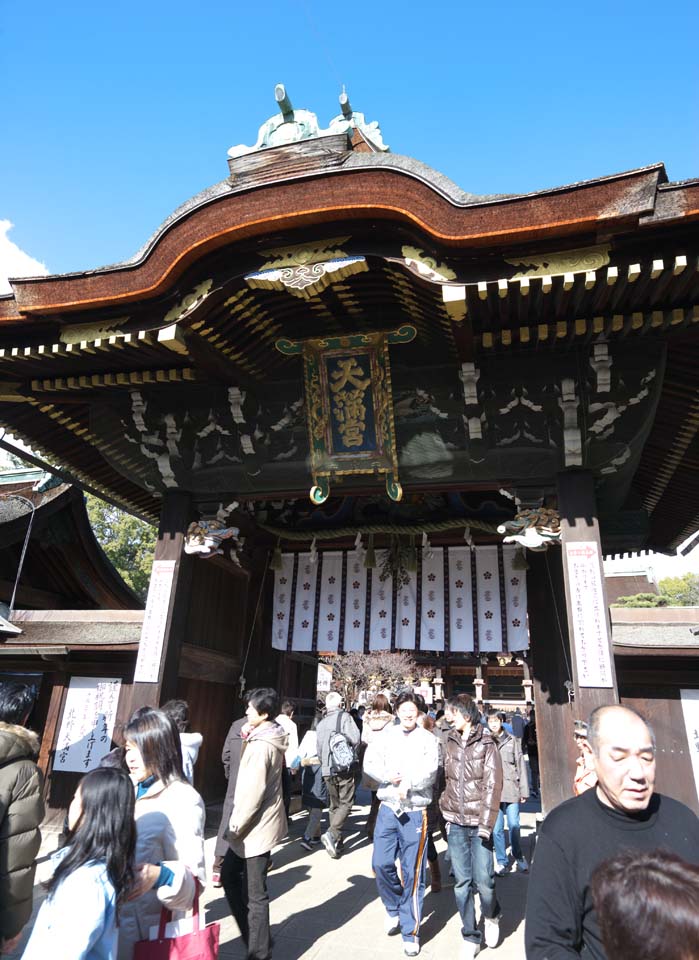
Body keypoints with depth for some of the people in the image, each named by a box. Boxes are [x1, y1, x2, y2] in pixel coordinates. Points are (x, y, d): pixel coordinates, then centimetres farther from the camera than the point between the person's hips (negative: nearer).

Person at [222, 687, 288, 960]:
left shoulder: (261, 746, -25)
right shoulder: (270, 739, 5)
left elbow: (253, 792, -25)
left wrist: (235, 825, -14)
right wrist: (247, 740, 0)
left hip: (257, 826, -10)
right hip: (260, 823, 10)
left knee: (254, 893, 4)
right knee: (230, 875, 22)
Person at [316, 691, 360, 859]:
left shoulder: (321, 723, 10)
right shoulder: (344, 717, -5)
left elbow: (319, 749, 15)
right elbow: (355, 739, -15)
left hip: (327, 770, 5)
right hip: (344, 768, -5)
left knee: (334, 805, 16)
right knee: (345, 803, 2)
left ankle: (336, 843, 17)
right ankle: (332, 833, -16)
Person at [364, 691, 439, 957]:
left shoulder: (428, 739, -2)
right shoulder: (386, 736, 4)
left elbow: (430, 772, -13)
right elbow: (369, 762, -5)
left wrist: (407, 783, -21)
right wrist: (389, 776, -19)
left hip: (415, 812, -2)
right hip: (388, 808, 2)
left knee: (412, 873, 3)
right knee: (381, 864, 4)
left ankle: (411, 932, 19)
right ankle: (394, 908, 32)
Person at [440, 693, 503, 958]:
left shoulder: (486, 744, -7)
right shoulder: (450, 743, 6)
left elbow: (493, 785, -10)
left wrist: (486, 823, -15)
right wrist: (447, 812, 6)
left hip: (479, 823, -3)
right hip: (456, 822, 3)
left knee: (483, 879, -1)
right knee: (462, 882, 7)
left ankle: (491, 916, 30)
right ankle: (470, 937, 23)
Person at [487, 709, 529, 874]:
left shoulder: (512, 740, 4)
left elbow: (520, 765, 6)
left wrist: (524, 790, 4)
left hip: (511, 789, 0)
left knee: (514, 826, 4)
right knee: (496, 829, 5)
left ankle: (518, 857, 27)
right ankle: (501, 861, 21)